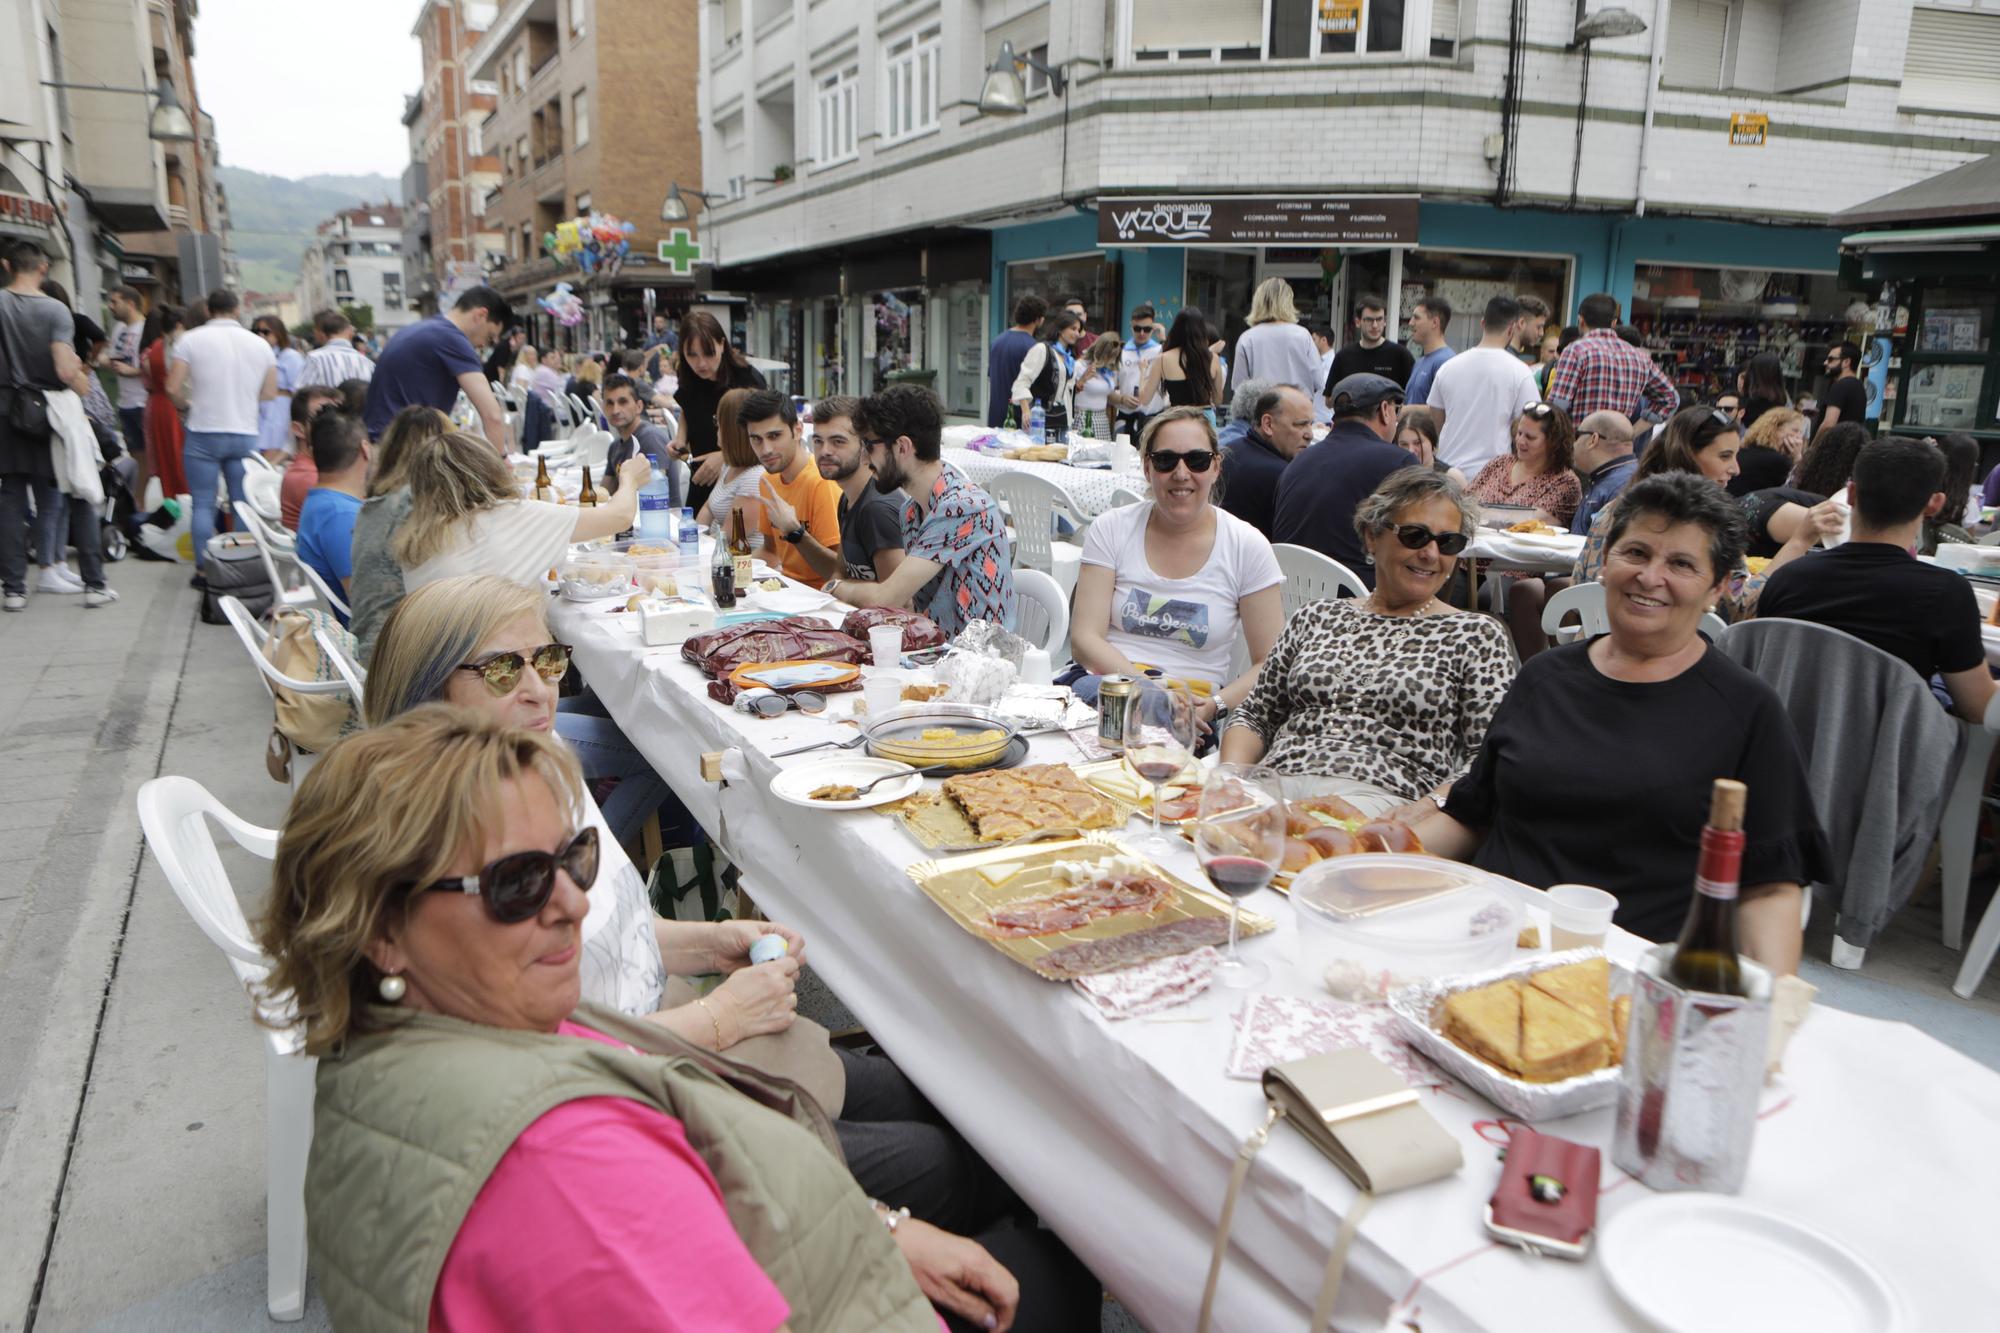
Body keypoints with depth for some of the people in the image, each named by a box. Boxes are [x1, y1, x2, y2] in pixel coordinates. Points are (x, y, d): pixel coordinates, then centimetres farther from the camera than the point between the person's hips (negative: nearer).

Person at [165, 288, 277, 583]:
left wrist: (190, 404, 13)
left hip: (203, 433, -2)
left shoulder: (191, 339, -3)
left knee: (203, 504, 5)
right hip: (245, 434, 2)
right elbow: (270, 393, 7)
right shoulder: (260, 344, 4)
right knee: (243, 505, 8)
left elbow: (173, 388, -7)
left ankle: (203, 570, 4)